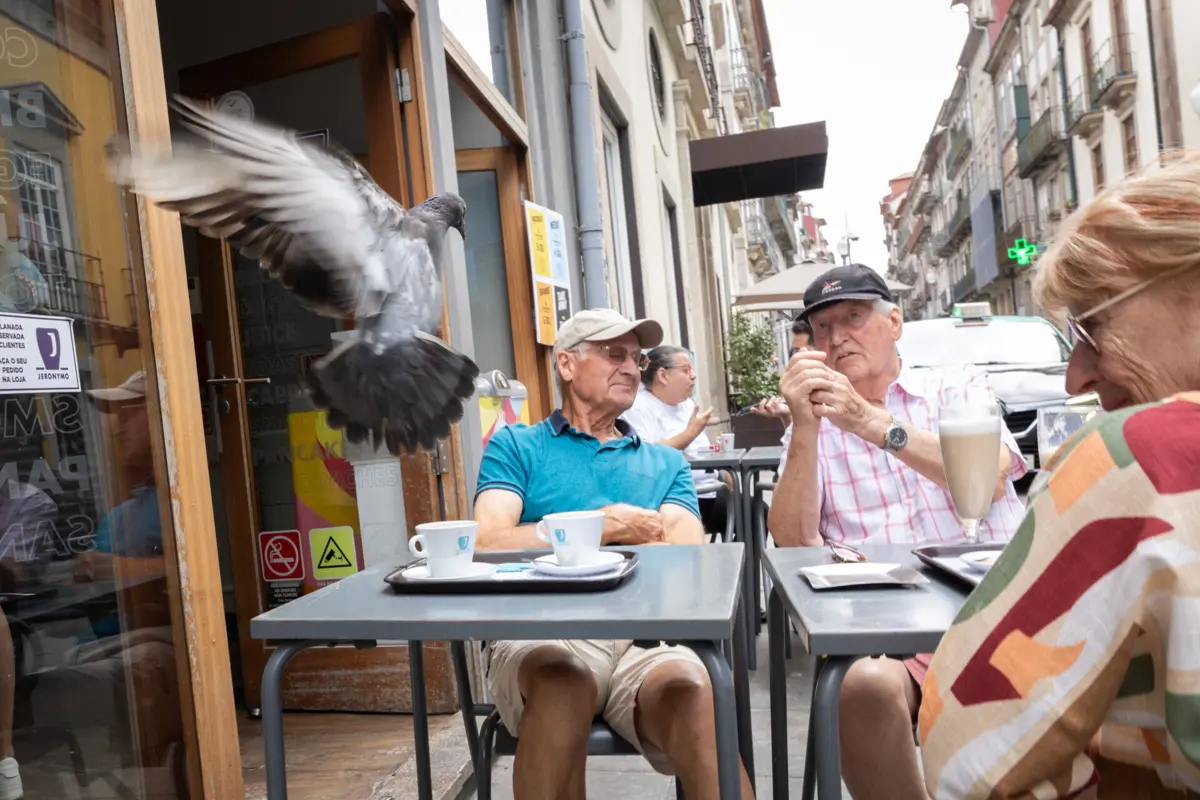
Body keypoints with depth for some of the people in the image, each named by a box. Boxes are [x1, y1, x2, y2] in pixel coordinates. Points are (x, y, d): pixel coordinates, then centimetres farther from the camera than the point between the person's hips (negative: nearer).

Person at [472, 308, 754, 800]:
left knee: (692, 690, -32)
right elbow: (490, 545, -3)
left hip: (645, 635, 2)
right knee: (564, 680, -35)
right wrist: (607, 526, -1)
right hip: (543, 634, -1)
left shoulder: (666, 462, 22)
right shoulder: (516, 446, 14)